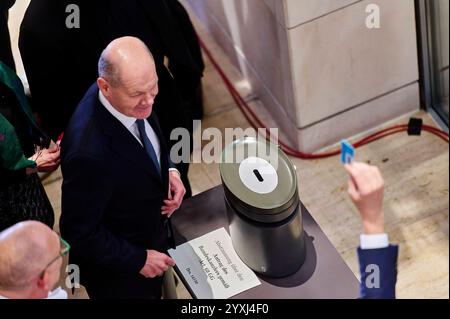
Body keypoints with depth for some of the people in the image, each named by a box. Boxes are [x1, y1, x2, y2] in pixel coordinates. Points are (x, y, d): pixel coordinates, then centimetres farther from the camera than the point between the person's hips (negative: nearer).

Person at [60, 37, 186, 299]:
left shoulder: (137, 99, -17)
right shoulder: (89, 153, -40)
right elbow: (79, 234, -28)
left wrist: (169, 170, -11)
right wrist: (139, 260, -20)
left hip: (155, 234, 7)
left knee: (155, 291, 31)